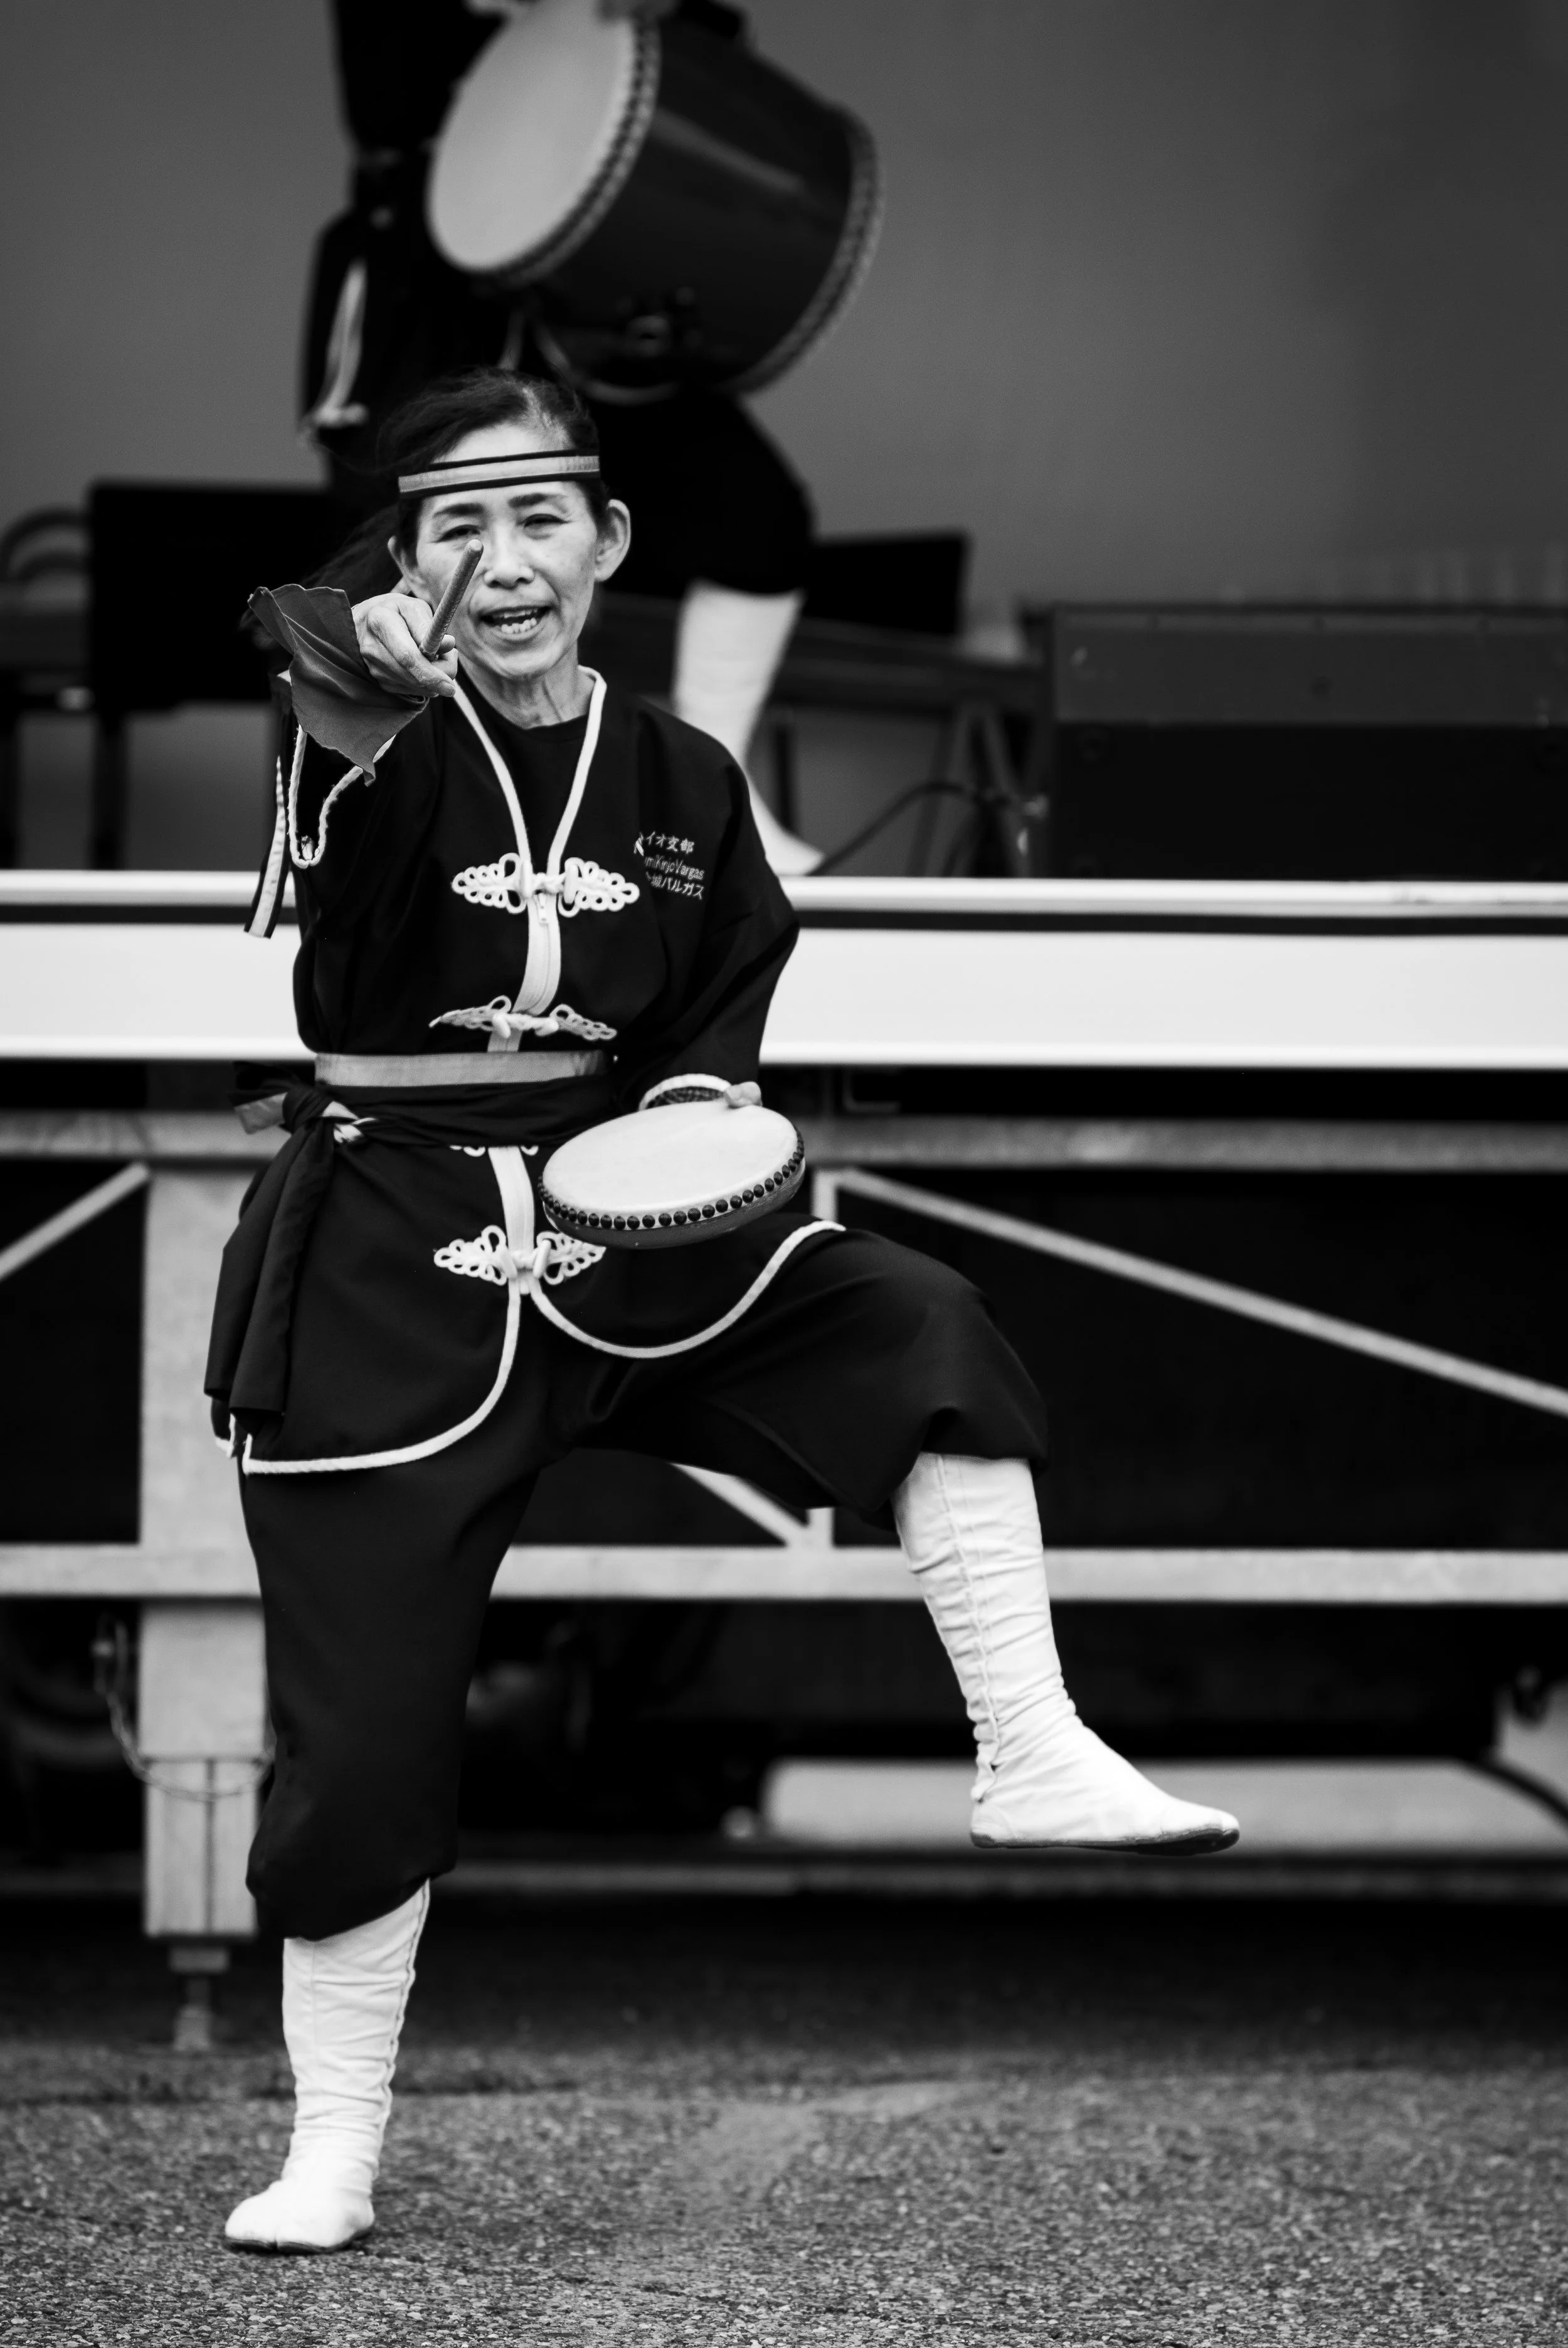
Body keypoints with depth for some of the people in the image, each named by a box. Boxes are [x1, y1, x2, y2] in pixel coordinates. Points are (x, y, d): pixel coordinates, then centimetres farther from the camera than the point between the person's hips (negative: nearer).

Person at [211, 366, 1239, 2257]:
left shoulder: (679, 783, 4)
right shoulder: (379, 749, -10)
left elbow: (722, 1019, 14)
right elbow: (353, 969, -32)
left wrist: (695, 1104, -8)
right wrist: (363, 751, -51)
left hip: (608, 1225, 4)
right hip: (382, 1264, -3)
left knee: (923, 1332, -19)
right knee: (362, 1728, -1)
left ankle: (1032, 1758, -16)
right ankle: (328, 2158, 12)